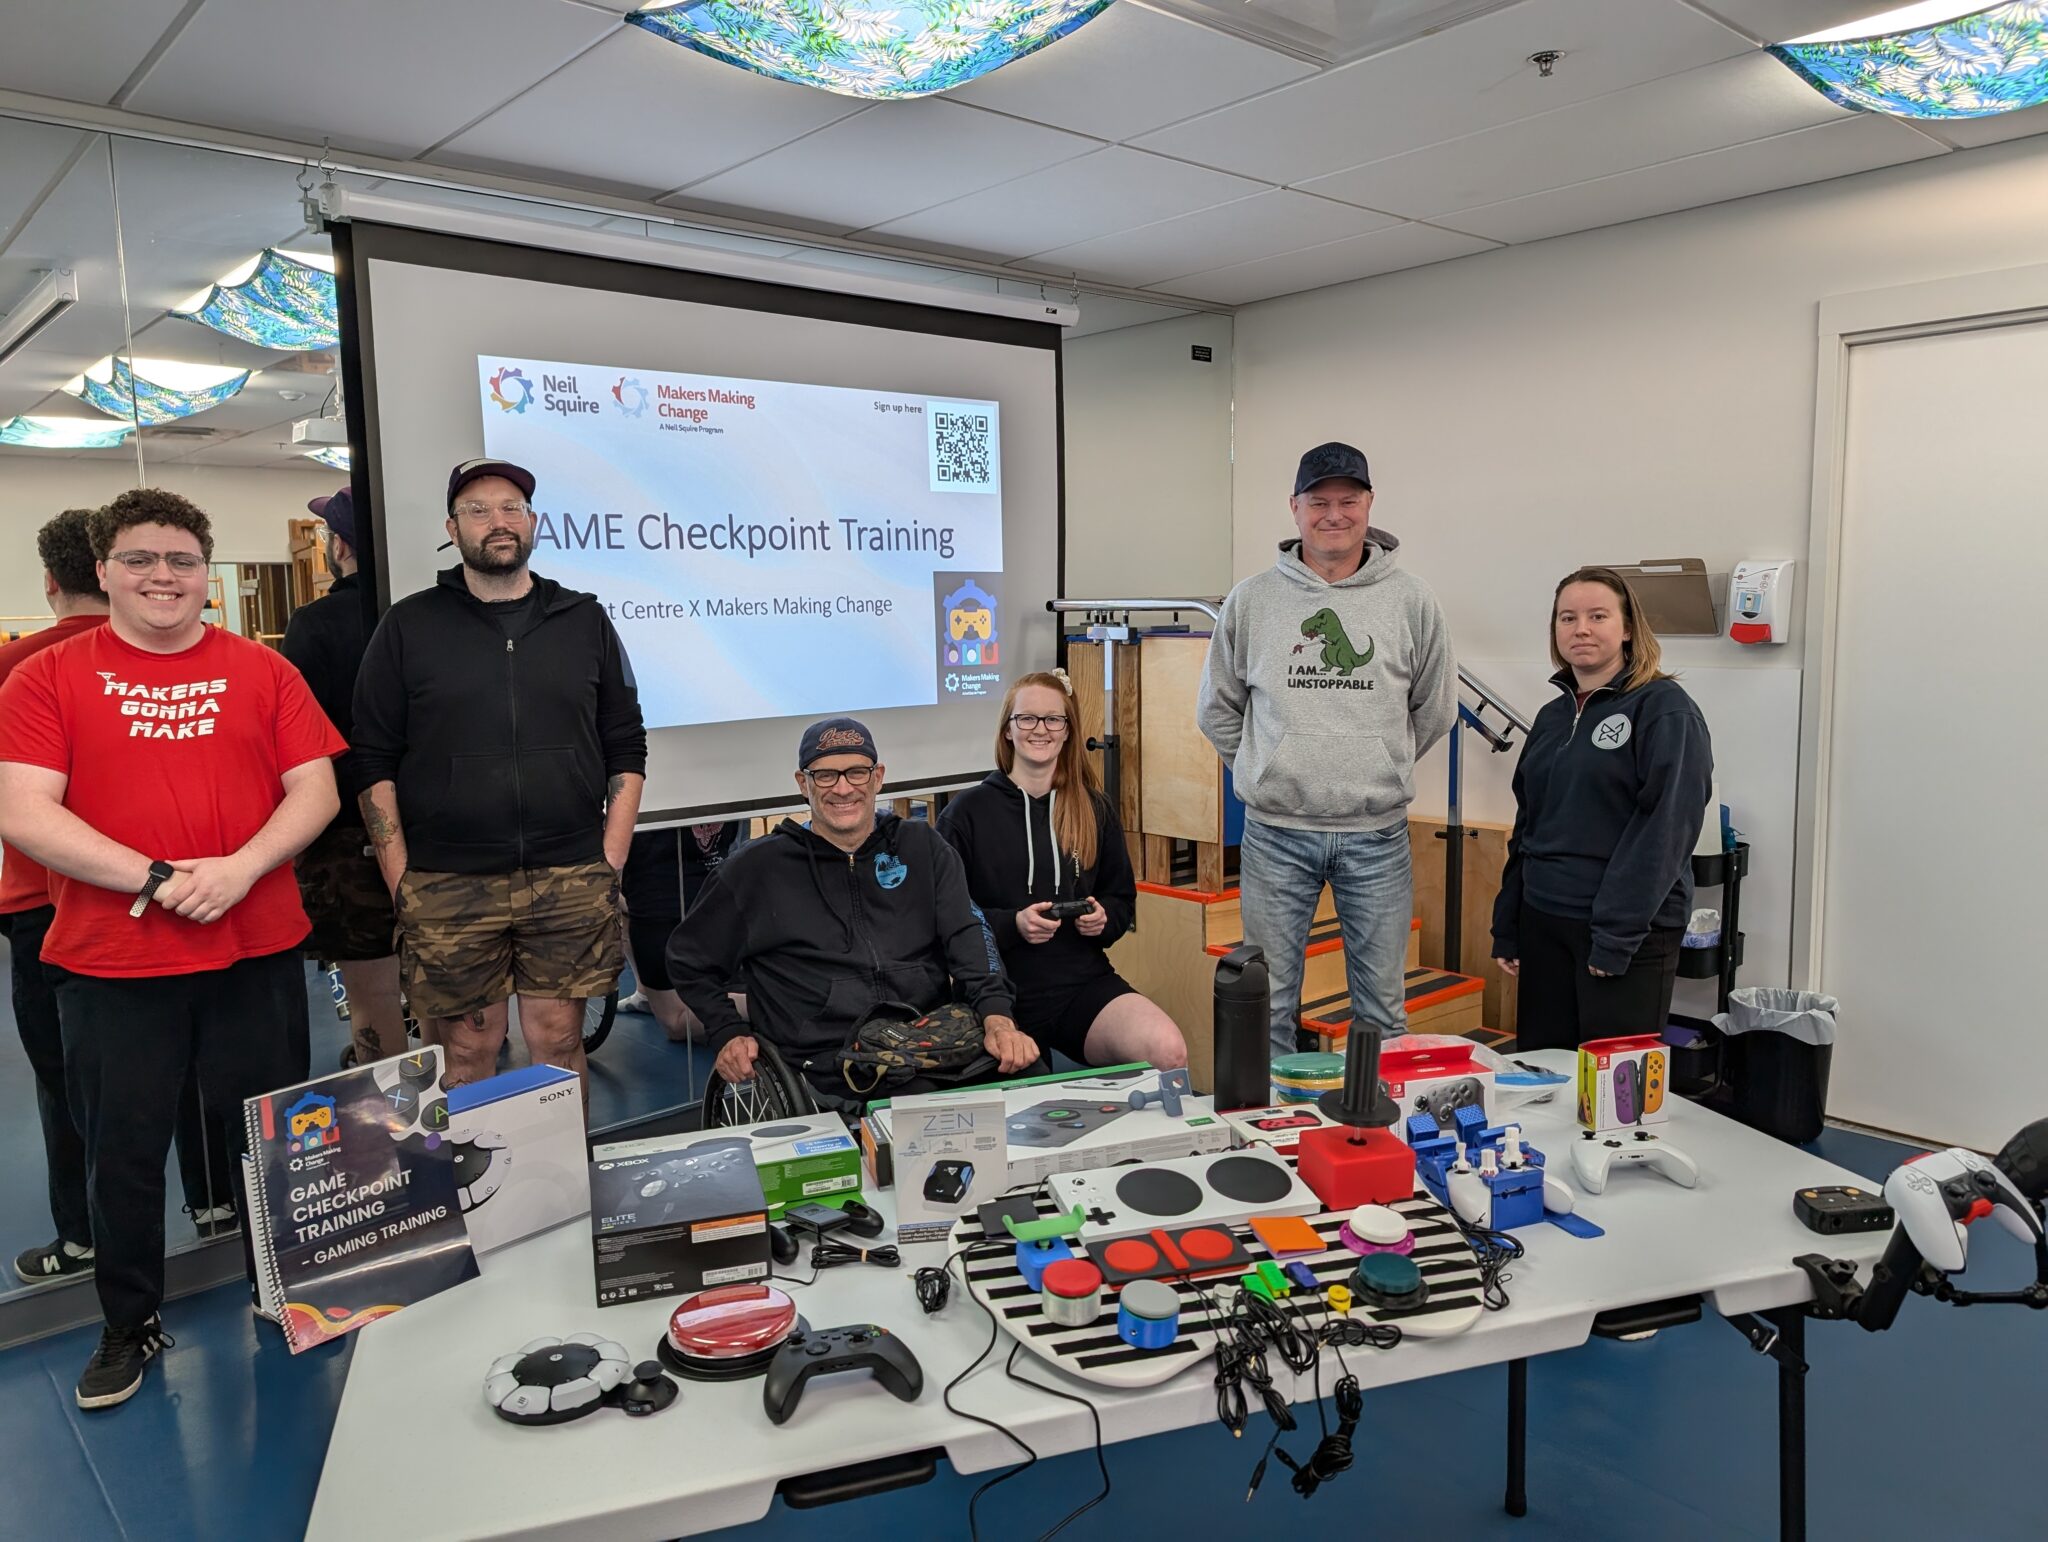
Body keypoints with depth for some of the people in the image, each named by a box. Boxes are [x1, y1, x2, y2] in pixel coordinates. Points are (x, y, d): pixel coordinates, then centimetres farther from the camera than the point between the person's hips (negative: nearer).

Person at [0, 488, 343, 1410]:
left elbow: (315, 791, 1)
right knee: (122, 1152, 10)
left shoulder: (261, 671, 5)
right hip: (109, 963, -1)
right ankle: (131, 1326, 30)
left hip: (257, 950, 1)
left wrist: (241, 868, -15)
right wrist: (154, 878, -17)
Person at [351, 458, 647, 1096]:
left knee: (558, 1045, 6)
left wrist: (610, 863, 2)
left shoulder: (585, 620, 10)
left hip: (571, 883, 1)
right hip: (446, 890, -1)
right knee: (466, 1054, 5)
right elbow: (374, 762, 4)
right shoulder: (408, 626, 6)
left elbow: (627, 751, 10)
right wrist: (400, 880, -4)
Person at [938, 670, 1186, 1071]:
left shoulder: (1094, 809, 14)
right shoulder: (967, 813, 3)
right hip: (1001, 991, -2)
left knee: (1168, 1051, -27)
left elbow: (1123, 898, 22)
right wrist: (1011, 925, -14)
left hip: (1086, 981, 3)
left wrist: (1103, 918, -1)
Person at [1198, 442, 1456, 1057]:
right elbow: (1218, 708, 10)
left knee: (1382, 1005, 11)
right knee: (1269, 1002, 9)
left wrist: (1381, 768, 10)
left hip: (1377, 831, 1)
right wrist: (1267, 769, 7)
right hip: (1276, 831, 0)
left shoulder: (1410, 599, 1)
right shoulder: (1252, 599, 1)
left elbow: (1435, 710, 12)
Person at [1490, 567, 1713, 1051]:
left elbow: (1665, 829, -15)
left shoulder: (1664, 710, -7)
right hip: (1542, 924, 6)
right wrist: (1506, 928, 13)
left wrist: (1618, 936, -19)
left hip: (1630, 935, -6)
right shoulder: (1553, 717, 13)